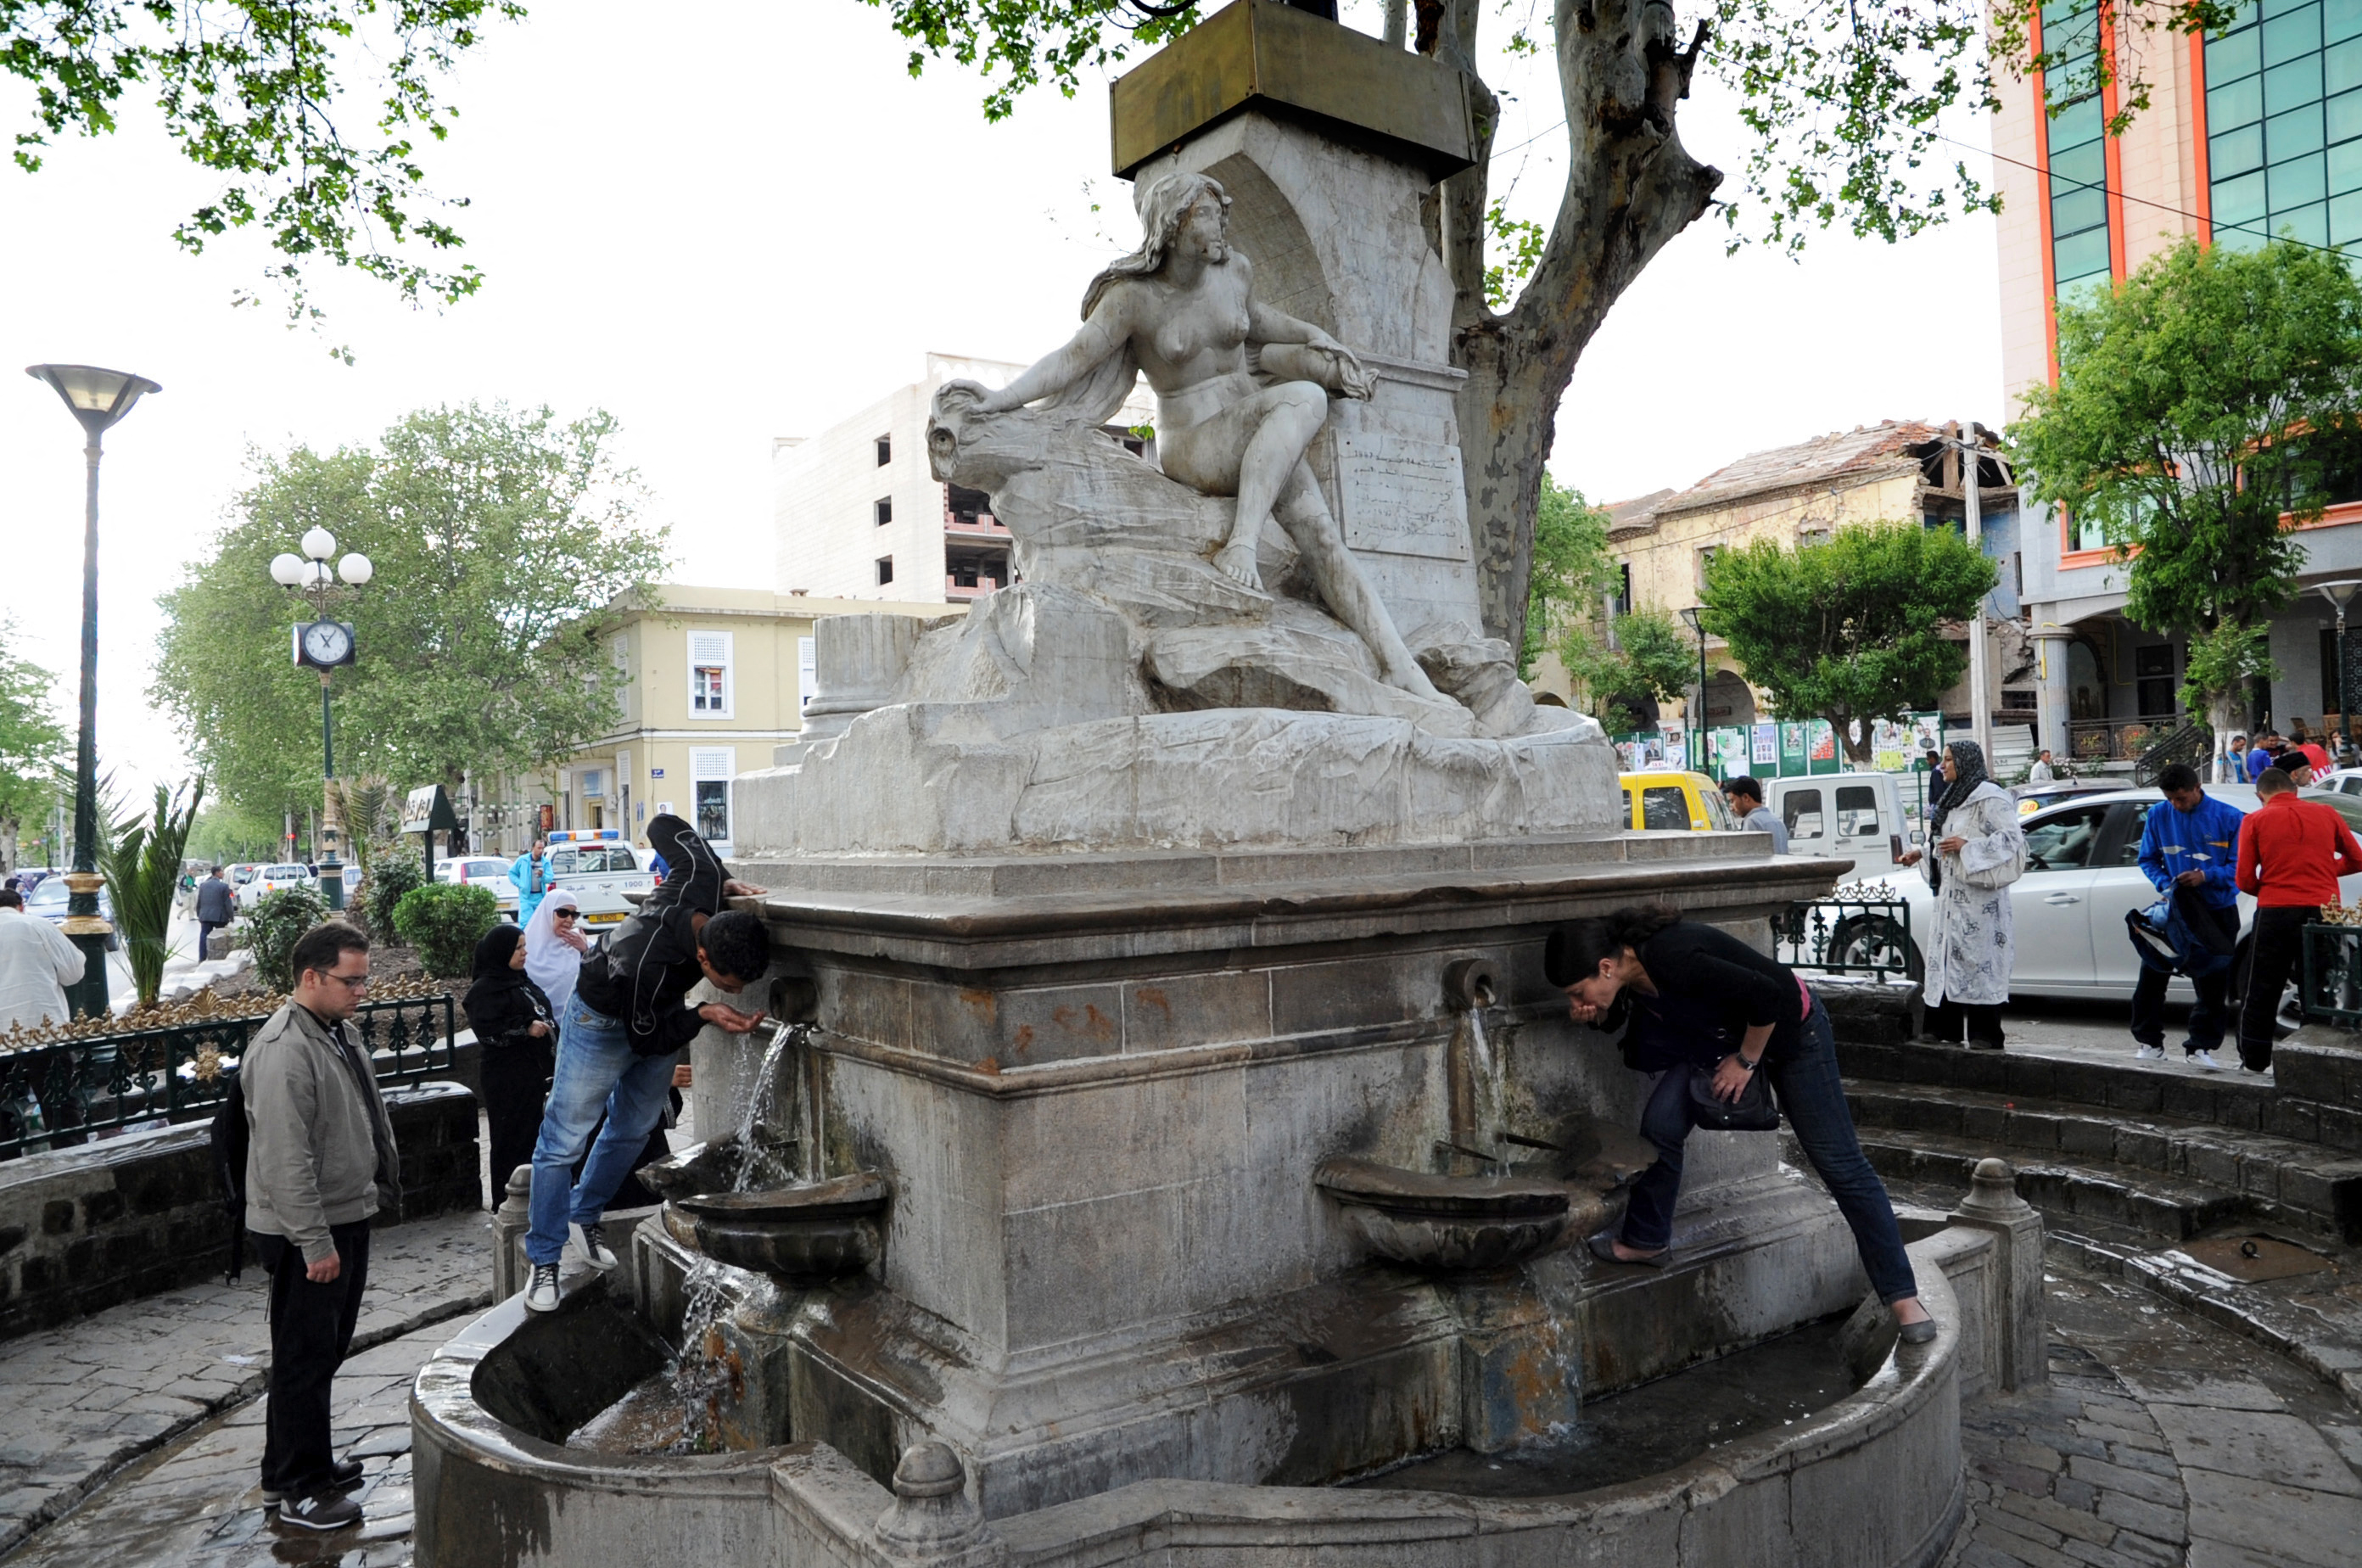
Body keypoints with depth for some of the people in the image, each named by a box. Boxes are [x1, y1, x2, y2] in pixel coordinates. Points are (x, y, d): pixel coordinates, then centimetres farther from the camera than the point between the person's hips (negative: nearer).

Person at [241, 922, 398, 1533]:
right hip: (309, 1233, -9)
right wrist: (315, 1242, -24)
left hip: (348, 1217, 9)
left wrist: (381, 1190, 23)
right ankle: (295, 1489, 14)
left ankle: (310, 1460, 34)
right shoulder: (284, 1049, -23)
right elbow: (286, 1159, -26)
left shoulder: (338, 1031, 9)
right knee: (305, 1357, 2)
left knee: (327, 1350, 20)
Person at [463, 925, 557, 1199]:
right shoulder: (485, 989, -10)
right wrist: (526, 1029, -23)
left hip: (535, 1072, 8)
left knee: (534, 1134, 11)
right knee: (512, 1137, -3)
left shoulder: (521, 981, 16)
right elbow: (487, 1030, -20)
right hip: (508, 1078, -8)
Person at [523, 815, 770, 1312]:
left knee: (633, 1131, 18)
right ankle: (544, 1260, 13)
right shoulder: (645, 965, -45)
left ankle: (585, 1215, 38)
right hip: (605, 1023, -7)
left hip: (660, 1012, 7)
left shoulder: (701, 879, -34)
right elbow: (645, 1040, -25)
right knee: (564, 1140, 0)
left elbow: (665, 826, -14)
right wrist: (704, 1015, -37)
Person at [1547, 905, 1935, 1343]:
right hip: (1717, 1037, 7)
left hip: (1788, 1027, -7)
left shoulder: (1672, 960, -39)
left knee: (1841, 1165, -2)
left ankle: (1903, 1296, 7)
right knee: (1660, 1126, -8)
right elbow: (1613, 1013, 6)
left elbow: (1767, 997, -33)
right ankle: (1647, 1241, 11)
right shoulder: (1629, 965, -15)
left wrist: (1745, 1061, -19)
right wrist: (1593, 1015, -17)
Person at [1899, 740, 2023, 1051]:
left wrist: (1966, 846, -22)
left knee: (1979, 959, -7)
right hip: (1951, 894, 9)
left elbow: (2013, 838, -16)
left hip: (1979, 896, -9)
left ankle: (1985, 1035, -4)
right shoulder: (1953, 798, 19)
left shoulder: (1989, 796, -9)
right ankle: (1945, 1028, 13)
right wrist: (1920, 853, 14)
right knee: (1948, 958, 9)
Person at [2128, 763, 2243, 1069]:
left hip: (2217, 911, -2)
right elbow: (2148, 860, 7)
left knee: (2212, 985, 4)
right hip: (2174, 908, 2)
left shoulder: (2229, 817, -7)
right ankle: (2149, 1042, 12)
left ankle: (2200, 1047, 14)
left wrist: (2205, 876, -23)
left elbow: (2239, 867, -7)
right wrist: (2164, 883, -11)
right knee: (2151, 975, 0)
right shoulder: (2158, 815, 0)